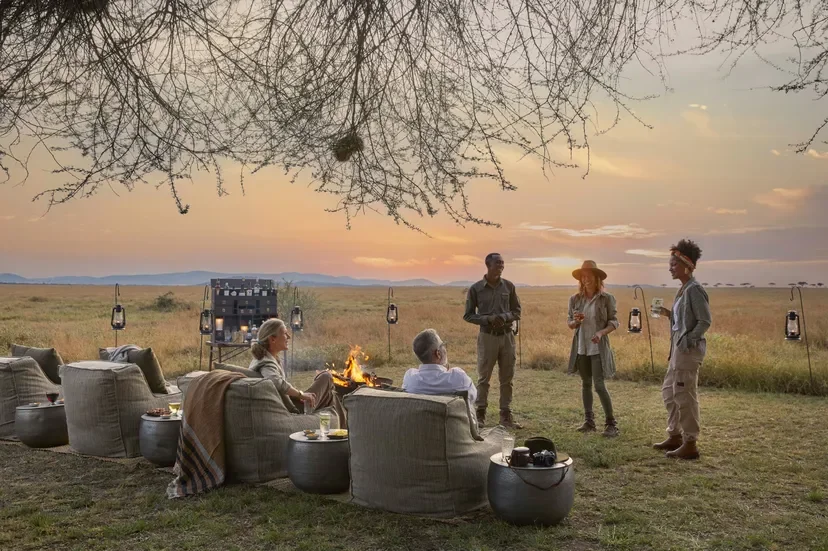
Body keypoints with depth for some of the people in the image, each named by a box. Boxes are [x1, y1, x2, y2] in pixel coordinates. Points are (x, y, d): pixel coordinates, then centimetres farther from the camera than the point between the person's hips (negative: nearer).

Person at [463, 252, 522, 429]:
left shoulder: (508, 286, 3)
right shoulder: (476, 288, -4)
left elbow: (517, 312, 9)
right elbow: (468, 315, -1)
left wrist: (504, 317, -13)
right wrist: (488, 319, -16)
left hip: (507, 336, 3)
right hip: (487, 336, -3)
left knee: (507, 378, 7)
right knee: (483, 377, 2)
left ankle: (506, 415, 15)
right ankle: (480, 414, 12)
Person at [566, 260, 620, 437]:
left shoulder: (606, 298, -5)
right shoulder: (575, 299, 3)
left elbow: (614, 322, -3)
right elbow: (569, 322, 10)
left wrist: (601, 332, -20)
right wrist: (575, 321, -14)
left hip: (598, 348, -4)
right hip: (581, 347, 4)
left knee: (599, 385, -7)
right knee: (586, 384, 12)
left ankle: (611, 424, 3)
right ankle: (589, 421, 22)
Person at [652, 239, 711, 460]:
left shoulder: (694, 290, -15)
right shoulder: (683, 289, 13)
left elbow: (705, 321, -18)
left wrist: (687, 341, -20)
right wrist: (668, 314, 9)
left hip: (688, 348, -10)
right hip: (679, 348, 10)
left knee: (685, 395, -4)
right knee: (669, 391, 18)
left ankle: (690, 444, 5)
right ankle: (675, 436, 29)